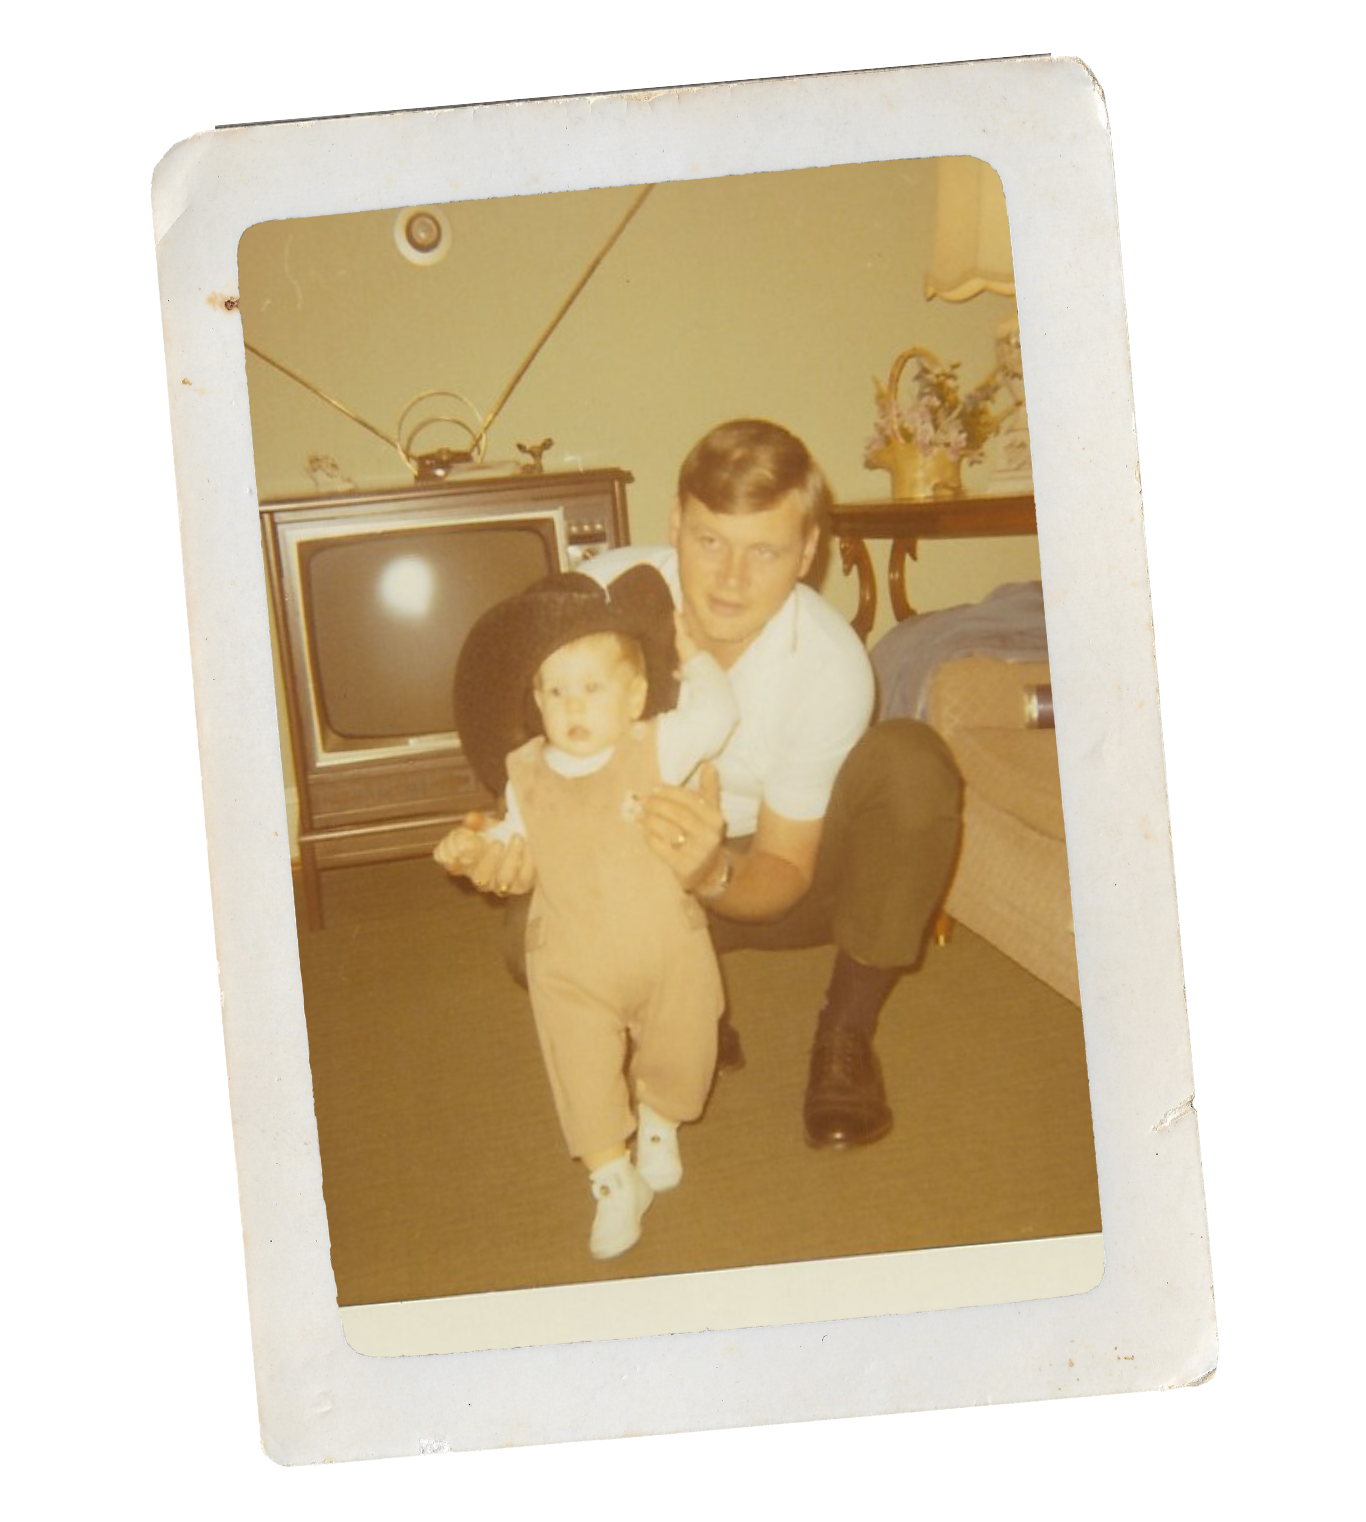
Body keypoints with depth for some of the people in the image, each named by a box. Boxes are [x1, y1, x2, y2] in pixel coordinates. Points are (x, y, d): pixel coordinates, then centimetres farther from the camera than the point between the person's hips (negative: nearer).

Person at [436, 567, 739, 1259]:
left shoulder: (656, 749, -9)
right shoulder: (527, 775, -1)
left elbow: (717, 711, -18)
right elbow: (518, 836, 15)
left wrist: (691, 654, -8)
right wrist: (476, 844, -2)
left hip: (668, 951, -1)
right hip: (572, 968, 1)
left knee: (682, 1059, 14)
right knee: (584, 1077, 1)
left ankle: (658, 1124, 46)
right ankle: (613, 1182, 20)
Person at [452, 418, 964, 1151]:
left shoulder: (831, 664, -28)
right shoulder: (604, 597, -25)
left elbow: (785, 872, -21)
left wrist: (712, 874, -45)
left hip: (763, 880, -1)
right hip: (642, 869, 1)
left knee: (911, 761, -30)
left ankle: (847, 1032, -12)